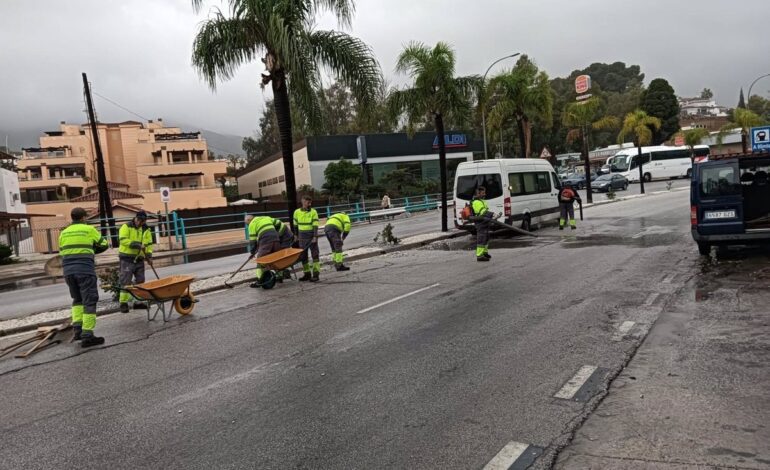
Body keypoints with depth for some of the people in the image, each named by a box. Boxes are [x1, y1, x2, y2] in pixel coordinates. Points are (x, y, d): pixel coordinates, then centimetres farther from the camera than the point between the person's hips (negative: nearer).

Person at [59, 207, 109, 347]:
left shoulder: (63, 233, 15)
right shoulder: (89, 229, 1)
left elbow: (61, 253, 17)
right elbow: (104, 245, 9)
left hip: (68, 269, 5)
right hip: (85, 270, -5)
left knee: (77, 299, 22)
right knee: (90, 301, -2)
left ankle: (77, 329, 11)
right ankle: (87, 335, -7)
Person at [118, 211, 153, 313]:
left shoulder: (146, 230, 11)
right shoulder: (126, 227, -5)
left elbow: (149, 244, 14)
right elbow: (122, 239, -18)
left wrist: (149, 254, -1)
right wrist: (136, 244, -26)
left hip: (139, 258, 6)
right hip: (127, 258, -6)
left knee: (140, 281, 9)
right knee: (126, 281, -5)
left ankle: (138, 301, 19)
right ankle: (123, 302, 1)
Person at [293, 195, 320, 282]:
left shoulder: (313, 212, -6)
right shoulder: (297, 212, 4)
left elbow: (315, 226, -10)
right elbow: (295, 225, 14)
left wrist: (315, 237, -18)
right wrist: (296, 235, 15)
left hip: (312, 236, -4)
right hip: (302, 237, 4)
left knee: (315, 254, -5)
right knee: (303, 256, 8)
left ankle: (316, 274, -4)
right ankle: (307, 274, 18)